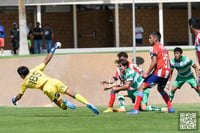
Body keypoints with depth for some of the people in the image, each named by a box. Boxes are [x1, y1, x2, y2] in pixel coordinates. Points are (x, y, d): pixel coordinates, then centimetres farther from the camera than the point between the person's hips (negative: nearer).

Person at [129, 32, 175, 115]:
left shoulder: (154, 48, -5)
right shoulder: (164, 48, 20)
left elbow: (154, 62, -16)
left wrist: (147, 74, -14)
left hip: (159, 72, -8)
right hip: (167, 72, 8)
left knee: (142, 88, -4)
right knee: (160, 89, 33)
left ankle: (135, 109, -14)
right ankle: (170, 108, 26)